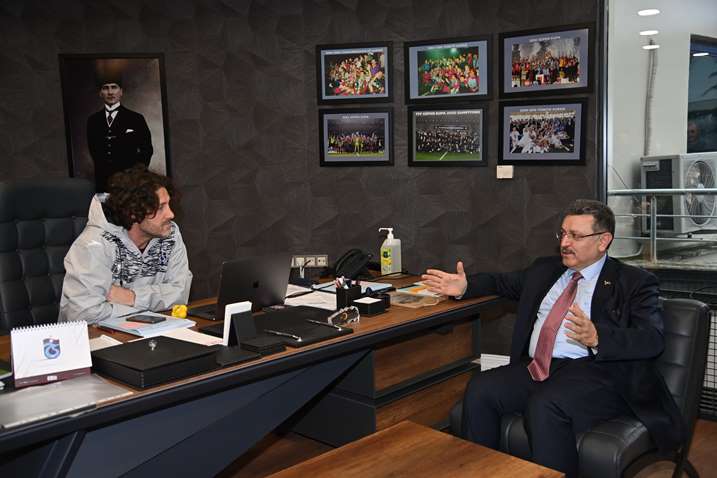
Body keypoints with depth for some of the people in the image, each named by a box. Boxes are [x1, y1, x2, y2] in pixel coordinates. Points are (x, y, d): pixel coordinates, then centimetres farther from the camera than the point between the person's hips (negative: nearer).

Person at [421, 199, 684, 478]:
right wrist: (465, 287, 14)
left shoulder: (634, 282, 5)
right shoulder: (545, 269, 22)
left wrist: (597, 338, -25)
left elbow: (653, 340, -8)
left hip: (593, 370, -5)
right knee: (479, 390, -20)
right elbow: (502, 283, 34)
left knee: (544, 406, -34)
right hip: (535, 368, 6)